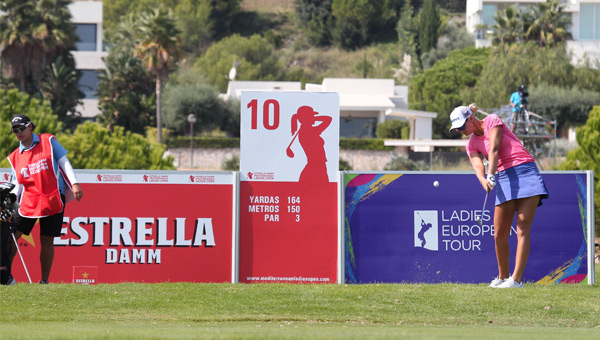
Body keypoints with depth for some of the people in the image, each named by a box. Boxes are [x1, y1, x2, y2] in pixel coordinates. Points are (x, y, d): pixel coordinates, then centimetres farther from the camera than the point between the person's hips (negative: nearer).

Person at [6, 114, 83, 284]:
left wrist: (74, 183, -12)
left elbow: (64, 161, 0)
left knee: (47, 240, -2)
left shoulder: (48, 141, 1)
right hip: (28, 202, 3)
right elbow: (17, 186, 10)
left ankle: (45, 280, 7)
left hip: (53, 200, -3)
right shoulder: (15, 157, 11)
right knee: (11, 234, -5)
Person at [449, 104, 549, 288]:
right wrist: (484, 180, -27)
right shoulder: (472, 144, 13)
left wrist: (491, 175, -25)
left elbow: (494, 150, -13)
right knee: (500, 235, -2)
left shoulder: (492, 121, 0)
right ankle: (503, 277, 14)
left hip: (525, 172, -5)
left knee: (523, 229, -13)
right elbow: (478, 165, -5)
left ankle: (516, 279, -19)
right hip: (504, 178, 5)